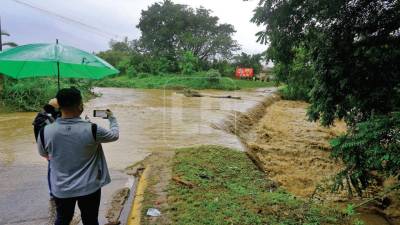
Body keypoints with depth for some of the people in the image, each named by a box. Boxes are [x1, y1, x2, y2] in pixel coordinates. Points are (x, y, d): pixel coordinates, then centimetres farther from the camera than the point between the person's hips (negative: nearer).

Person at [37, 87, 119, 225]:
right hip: (89, 188, -2)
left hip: (61, 189, 2)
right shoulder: (92, 130, -22)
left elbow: (44, 154, 7)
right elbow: (115, 135, -2)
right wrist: (112, 118, 16)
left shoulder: (45, 131, -14)